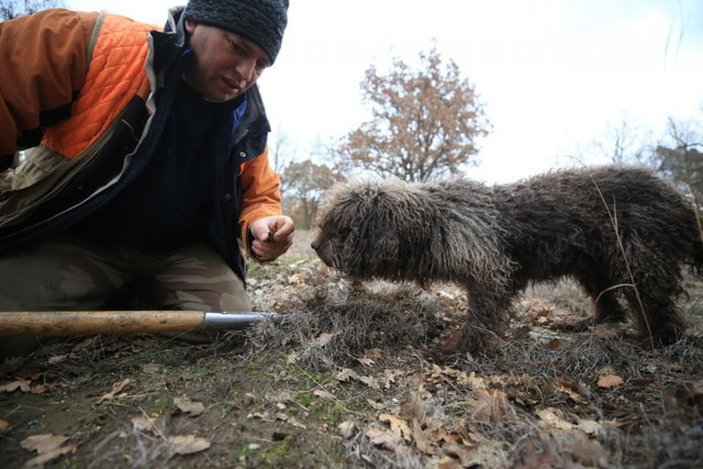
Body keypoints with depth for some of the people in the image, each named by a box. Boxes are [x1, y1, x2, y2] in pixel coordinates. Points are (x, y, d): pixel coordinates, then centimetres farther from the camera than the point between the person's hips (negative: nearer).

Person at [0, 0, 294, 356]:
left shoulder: (247, 122, -4)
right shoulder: (93, 44, -17)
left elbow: (259, 195, 8)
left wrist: (260, 226, -17)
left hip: (180, 254, 3)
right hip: (69, 241, -2)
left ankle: (141, 306, 13)